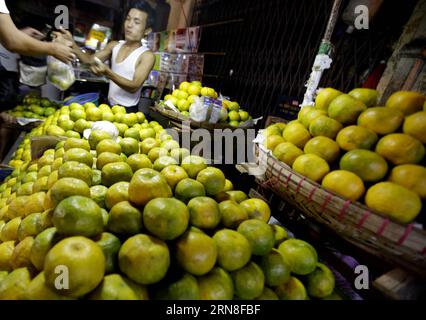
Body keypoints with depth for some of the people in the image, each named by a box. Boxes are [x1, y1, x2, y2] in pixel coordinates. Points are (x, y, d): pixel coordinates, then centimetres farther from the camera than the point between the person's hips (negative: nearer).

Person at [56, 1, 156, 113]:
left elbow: (134, 87, -21)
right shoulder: (114, 45, 8)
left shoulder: (147, 55, -11)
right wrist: (72, 43, -14)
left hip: (128, 111, -5)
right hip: (108, 105, 5)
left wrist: (108, 73, -32)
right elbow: (90, 59, 3)